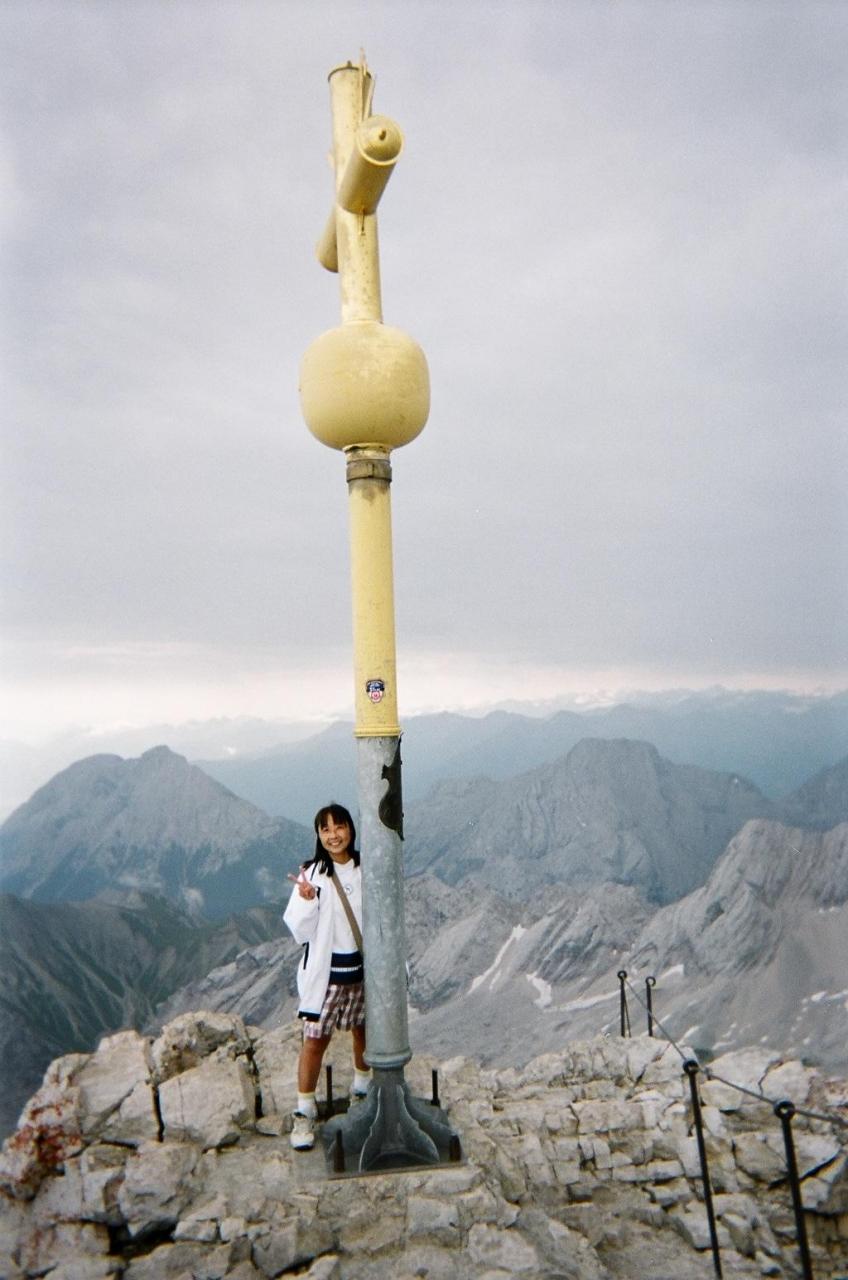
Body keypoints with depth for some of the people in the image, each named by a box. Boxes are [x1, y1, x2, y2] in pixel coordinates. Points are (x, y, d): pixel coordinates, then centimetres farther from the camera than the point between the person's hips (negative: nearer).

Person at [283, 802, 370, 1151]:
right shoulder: (312, 874, -13)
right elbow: (300, 932, -13)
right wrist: (307, 900, -30)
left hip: (363, 968, 3)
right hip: (325, 972, -3)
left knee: (364, 1032, 19)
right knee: (315, 1040, 2)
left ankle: (361, 1089, 42)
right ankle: (304, 1111, 19)